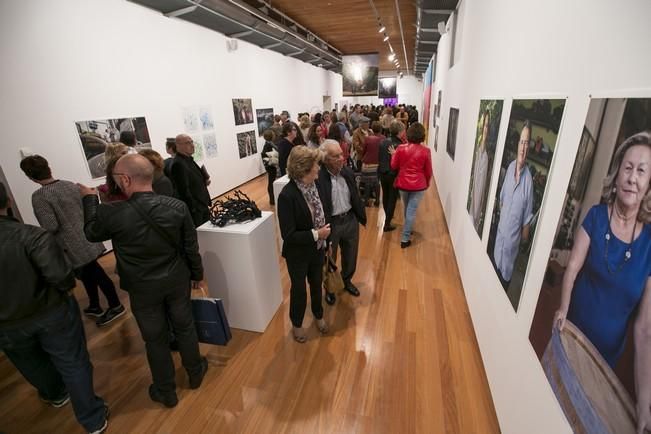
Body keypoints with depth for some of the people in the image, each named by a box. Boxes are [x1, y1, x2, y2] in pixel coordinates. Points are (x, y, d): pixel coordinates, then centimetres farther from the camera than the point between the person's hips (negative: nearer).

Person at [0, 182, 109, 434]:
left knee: (33, 364, 30)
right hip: (52, 312, -3)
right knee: (73, 365, 13)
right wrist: (69, 286, -11)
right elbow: (58, 274, -32)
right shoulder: (32, 235, -26)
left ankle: (55, 394, 57)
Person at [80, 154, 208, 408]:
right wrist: (197, 274, 9)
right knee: (185, 327, 22)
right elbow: (191, 247, -7)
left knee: (155, 339, 17)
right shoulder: (177, 207, -18)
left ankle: (166, 392, 38)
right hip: (177, 281, 2)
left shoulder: (112, 214, -23)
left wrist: (89, 199, 14)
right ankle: (195, 372, 44)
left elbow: (91, 233, 2)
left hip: (142, 289, -1)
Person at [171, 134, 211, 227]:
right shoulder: (178, 164, -18)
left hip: (203, 206, 9)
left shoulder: (189, 160, 11)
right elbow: (184, 190, -21)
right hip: (194, 210, -9)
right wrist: (194, 210, -19)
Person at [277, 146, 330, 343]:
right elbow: (288, 235, -27)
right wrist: (316, 234, -24)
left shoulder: (314, 185, -9)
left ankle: (318, 316, 54)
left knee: (317, 284, 25)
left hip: (317, 249, 6)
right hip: (298, 254, -5)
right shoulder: (287, 195, -29)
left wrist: (324, 237, 4)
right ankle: (296, 324, 46)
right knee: (299, 289, 18)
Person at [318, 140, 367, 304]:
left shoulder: (348, 172, -3)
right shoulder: (317, 178, -22)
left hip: (350, 220, 5)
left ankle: (346, 281, 52)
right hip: (330, 224, -5)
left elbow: (356, 197, 8)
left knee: (350, 257, 23)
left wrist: (361, 216, 9)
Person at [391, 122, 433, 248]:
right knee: (412, 211, 5)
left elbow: (393, 166, 1)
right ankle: (405, 239, 7)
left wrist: (393, 154, 17)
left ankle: (407, 230, 43)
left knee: (407, 209, 23)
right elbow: (428, 171, -2)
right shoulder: (425, 151, -12)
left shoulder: (401, 148, -9)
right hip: (418, 185, -2)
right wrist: (427, 183, 15)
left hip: (402, 184, 2)